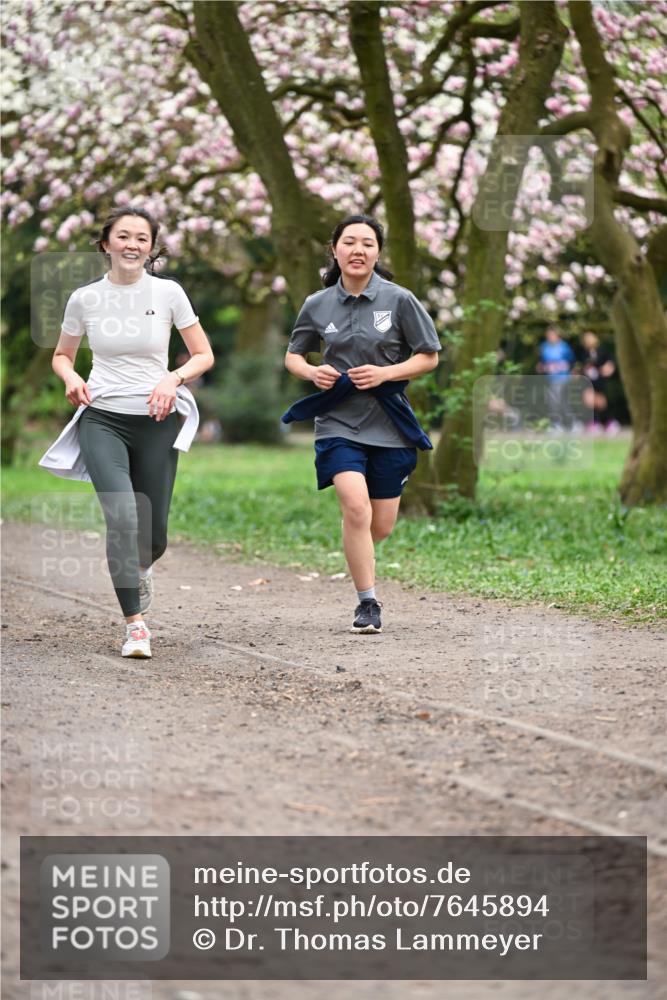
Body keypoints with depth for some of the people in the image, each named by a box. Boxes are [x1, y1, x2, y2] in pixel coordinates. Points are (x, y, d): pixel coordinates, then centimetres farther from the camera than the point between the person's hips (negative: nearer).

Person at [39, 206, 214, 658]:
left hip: (156, 421, 1)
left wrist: (174, 378, -15)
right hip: (102, 420, -1)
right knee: (122, 515, -22)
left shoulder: (169, 293, -2)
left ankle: (138, 568, 42)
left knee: (154, 533, 3)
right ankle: (135, 625, -15)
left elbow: (204, 354, 4)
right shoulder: (84, 298, 0)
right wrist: (71, 378, -7)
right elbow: (62, 355, 15)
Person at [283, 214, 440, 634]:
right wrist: (312, 372, -8)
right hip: (338, 422, 0)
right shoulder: (318, 305, 2)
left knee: (381, 528, 6)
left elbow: (429, 357, 1)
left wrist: (385, 373, -14)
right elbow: (293, 355, 14)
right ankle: (368, 602, -8)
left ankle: (358, 553, 42)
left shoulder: (399, 299, -4)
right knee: (356, 508, -21)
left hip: (388, 425, 0)